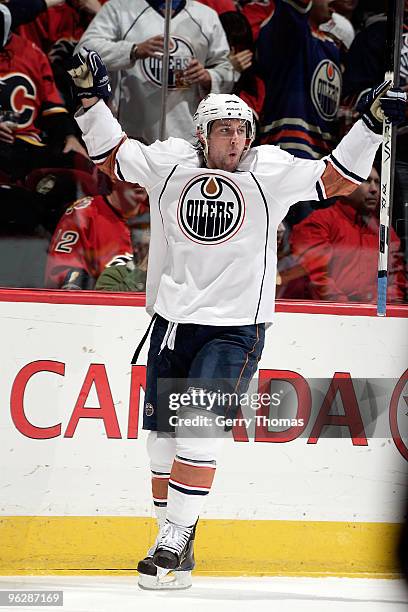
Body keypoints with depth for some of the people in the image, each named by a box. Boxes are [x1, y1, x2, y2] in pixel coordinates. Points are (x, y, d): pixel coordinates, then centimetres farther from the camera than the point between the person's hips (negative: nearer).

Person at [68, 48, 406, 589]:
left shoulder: (270, 172, -2)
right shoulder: (167, 164, 2)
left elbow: (337, 179, -2)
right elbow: (111, 154, 12)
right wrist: (92, 97, 3)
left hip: (234, 327, -3)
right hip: (172, 321, 4)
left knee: (198, 431, -16)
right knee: (162, 436, 7)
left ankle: (177, 536, -10)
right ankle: (175, 545, 18)